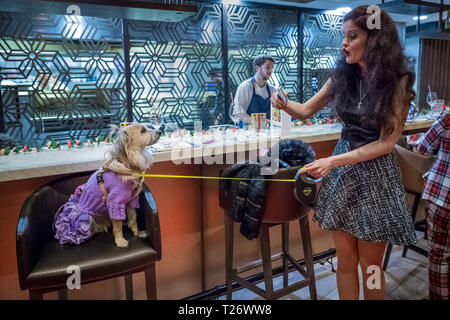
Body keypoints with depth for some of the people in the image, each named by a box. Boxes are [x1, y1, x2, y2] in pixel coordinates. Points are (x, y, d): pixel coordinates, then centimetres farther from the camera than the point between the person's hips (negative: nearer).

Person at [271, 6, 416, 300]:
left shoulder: (398, 81, -10)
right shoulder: (342, 76, 2)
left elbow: (386, 143, -13)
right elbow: (306, 111, 11)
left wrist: (333, 161, -22)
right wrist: (285, 104, -12)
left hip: (375, 173, -3)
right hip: (342, 169, 4)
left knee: (370, 266, 10)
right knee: (345, 261, 12)